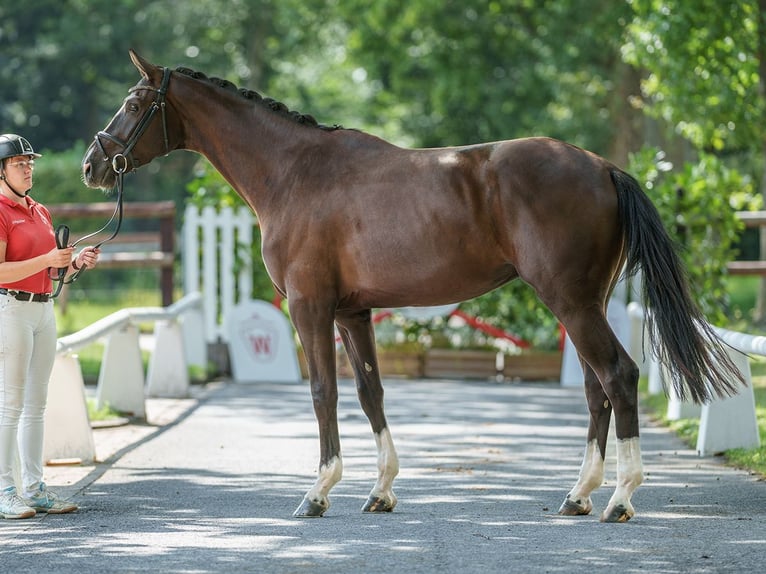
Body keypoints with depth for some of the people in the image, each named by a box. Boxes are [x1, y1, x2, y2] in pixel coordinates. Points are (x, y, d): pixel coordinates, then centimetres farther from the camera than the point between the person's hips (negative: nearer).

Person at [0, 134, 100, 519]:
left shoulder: (40, 212, 16)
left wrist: (76, 262, 3)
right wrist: (47, 259, -23)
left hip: (44, 309, 8)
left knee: (36, 404, 9)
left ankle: (33, 487, 13)